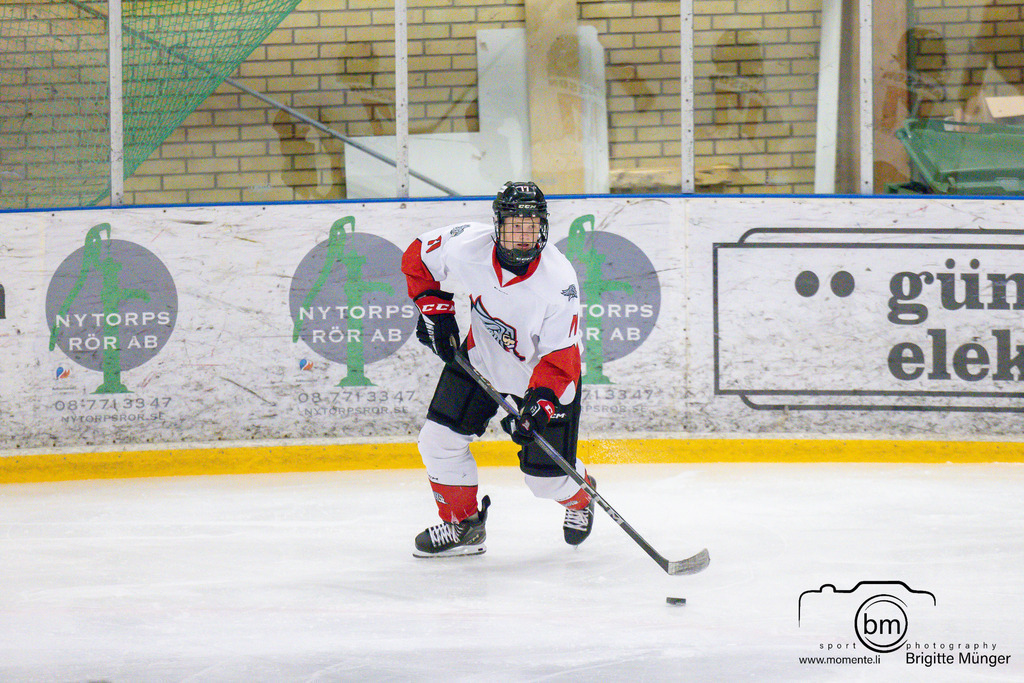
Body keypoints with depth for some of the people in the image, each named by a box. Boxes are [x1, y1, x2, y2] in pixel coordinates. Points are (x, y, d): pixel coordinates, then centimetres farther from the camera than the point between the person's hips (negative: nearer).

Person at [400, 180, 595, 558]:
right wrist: (434, 307, -7)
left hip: (544, 377, -4)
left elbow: (560, 356, -27)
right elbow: (418, 256, -1)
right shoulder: (468, 244, -23)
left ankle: (580, 497, 35)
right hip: (480, 360, 4)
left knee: (546, 475, -2)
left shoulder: (559, 280, -31)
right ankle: (462, 524, 16)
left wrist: (538, 404, -37)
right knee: (439, 439, -5)